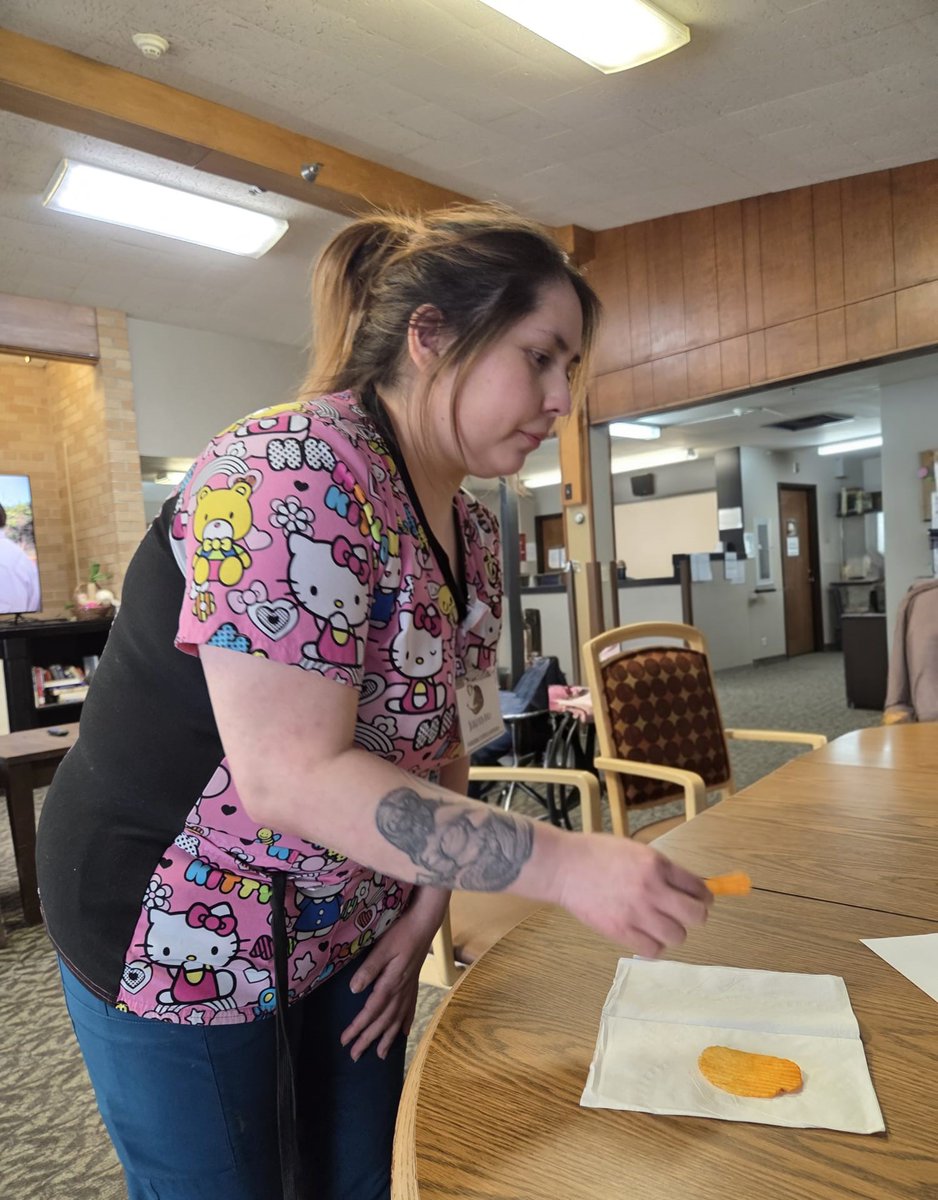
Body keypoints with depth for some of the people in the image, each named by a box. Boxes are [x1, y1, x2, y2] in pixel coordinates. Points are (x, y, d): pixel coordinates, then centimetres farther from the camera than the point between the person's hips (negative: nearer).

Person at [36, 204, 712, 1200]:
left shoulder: (469, 526, 0)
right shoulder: (294, 476, -26)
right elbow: (293, 776, -32)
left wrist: (428, 901, -3)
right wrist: (568, 866, -31)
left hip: (350, 928, 8)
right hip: (181, 935, -7)